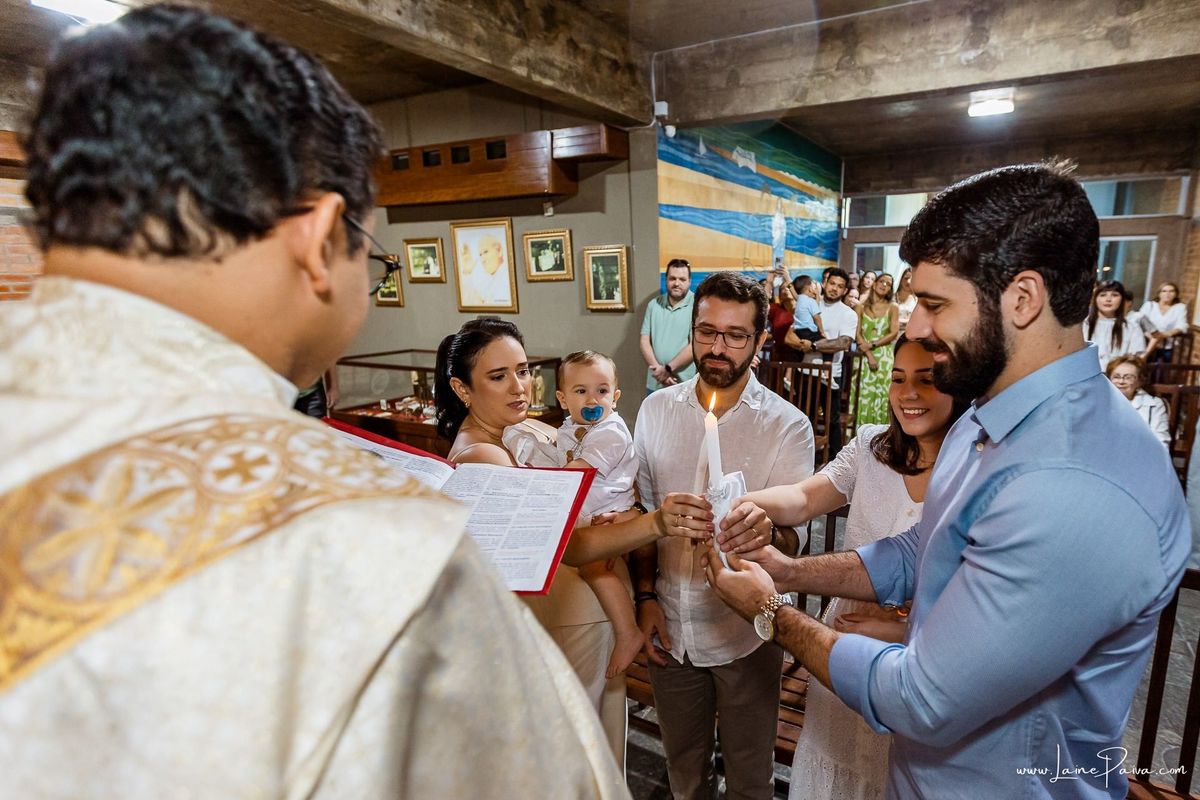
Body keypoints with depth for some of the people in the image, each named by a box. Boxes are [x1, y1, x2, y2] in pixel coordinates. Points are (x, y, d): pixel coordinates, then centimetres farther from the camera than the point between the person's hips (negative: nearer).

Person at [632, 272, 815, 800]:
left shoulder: (788, 426, -13)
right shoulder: (656, 411, -3)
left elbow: (791, 540, -17)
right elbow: (644, 512, 5)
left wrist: (765, 533, -39)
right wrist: (646, 595, -1)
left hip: (745, 634, -2)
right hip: (669, 625, 3)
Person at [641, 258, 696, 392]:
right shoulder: (654, 304, 6)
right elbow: (644, 341, 3)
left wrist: (668, 368, -18)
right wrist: (658, 369, -12)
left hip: (685, 385, -4)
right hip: (655, 383, 4)